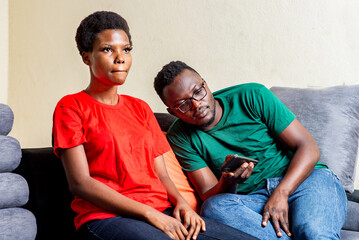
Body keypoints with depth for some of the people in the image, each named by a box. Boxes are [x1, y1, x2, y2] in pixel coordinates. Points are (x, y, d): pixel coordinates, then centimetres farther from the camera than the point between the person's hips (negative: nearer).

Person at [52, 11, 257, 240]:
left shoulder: (140, 108, 21)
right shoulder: (71, 107, 3)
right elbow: (80, 182, -7)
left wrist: (180, 202, -6)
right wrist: (149, 213, -14)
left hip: (163, 212, 6)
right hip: (107, 217, -5)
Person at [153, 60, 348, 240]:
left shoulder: (252, 96, -1)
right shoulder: (180, 138, 3)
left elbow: (308, 148, -4)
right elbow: (209, 196, -2)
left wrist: (281, 194, -19)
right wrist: (228, 182, -26)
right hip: (252, 199, 3)